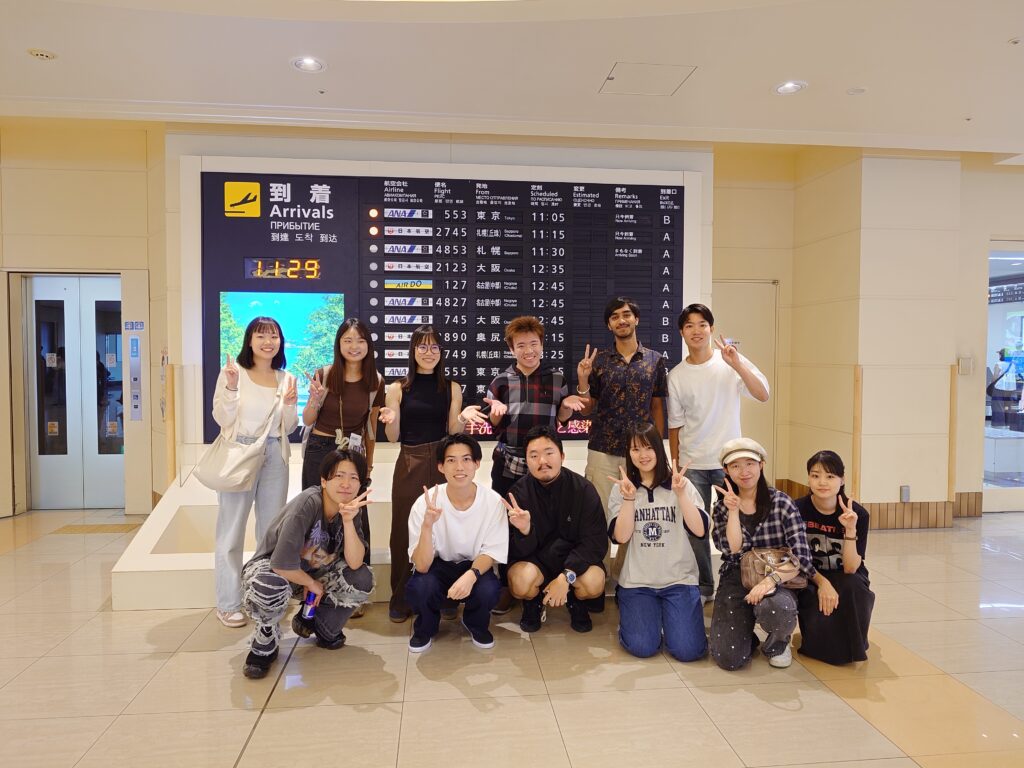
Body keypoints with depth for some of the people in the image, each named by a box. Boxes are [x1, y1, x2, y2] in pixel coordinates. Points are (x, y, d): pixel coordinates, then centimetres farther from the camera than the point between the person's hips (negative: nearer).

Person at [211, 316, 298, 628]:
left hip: (274, 457, 4)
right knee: (231, 531, 2)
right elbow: (222, 419, -6)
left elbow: (288, 428, 11)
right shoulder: (232, 371, -3)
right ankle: (228, 604, 13)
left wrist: (290, 405, -8)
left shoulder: (287, 379, 9)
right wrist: (231, 387, -19)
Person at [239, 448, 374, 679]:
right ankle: (264, 645, -7)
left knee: (362, 579, -18)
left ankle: (312, 622, 11)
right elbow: (282, 564, -36)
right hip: (269, 567, -6)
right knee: (270, 587, -41)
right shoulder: (308, 504, -30)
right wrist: (311, 584, -17)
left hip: (312, 572, 6)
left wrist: (348, 521, -33)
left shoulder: (350, 509, -11)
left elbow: (354, 564, -21)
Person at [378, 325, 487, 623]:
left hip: (443, 464, 1)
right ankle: (401, 600, 17)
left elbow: (453, 431, 4)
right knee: (405, 531, 3)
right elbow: (394, 437, 1)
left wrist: (463, 418, -15)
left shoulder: (452, 388, 6)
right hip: (410, 464, -1)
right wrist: (390, 421, -19)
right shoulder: (397, 388, 2)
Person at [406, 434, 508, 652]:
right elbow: (422, 566, -26)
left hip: (475, 566, 1)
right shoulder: (425, 503, -23)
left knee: (488, 591, -30)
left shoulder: (493, 501, -20)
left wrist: (471, 575, -33)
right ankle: (425, 628, 5)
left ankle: (476, 625, 8)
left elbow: (491, 552, -11)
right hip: (437, 566, 0)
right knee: (418, 588, -32)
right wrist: (427, 526, -44)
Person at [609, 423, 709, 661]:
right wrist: (629, 498, -19)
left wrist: (680, 494, -20)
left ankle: (668, 614, 18)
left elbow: (700, 531, -11)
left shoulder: (681, 484, 0)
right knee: (642, 647, -14)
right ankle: (628, 610, 18)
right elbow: (620, 537, -9)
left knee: (688, 650, -13)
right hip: (636, 581, 0)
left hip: (679, 580, 0)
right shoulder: (621, 488, 1)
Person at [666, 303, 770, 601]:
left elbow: (763, 396, -13)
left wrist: (737, 364, -23)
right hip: (692, 464, 2)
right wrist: (675, 464, 7)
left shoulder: (731, 363, -3)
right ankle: (703, 586, 23)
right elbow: (675, 425, 7)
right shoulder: (676, 375, 3)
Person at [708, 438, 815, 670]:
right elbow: (734, 550, -10)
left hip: (776, 583, -1)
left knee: (774, 608, -39)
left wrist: (772, 579, -26)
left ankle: (779, 642, 0)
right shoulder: (722, 507, 3)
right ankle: (745, 634, 19)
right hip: (736, 583, 2)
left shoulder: (781, 503, -5)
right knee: (729, 658, -19)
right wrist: (733, 510, -16)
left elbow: (801, 557, -12)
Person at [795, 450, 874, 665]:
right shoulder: (798, 509, -15)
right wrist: (822, 583, -24)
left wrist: (850, 529, -32)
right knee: (821, 625, -28)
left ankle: (852, 646, -5)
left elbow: (850, 568, -20)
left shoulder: (857, 514, -15)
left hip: (847, 581, 1)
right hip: (811, 579, 0)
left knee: (852, 587, -35)